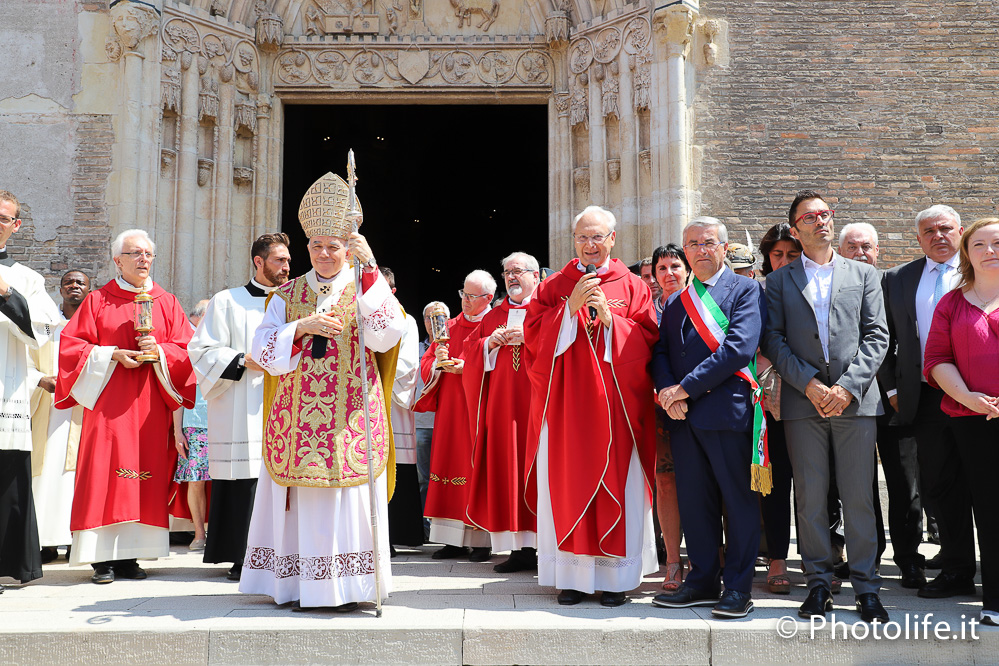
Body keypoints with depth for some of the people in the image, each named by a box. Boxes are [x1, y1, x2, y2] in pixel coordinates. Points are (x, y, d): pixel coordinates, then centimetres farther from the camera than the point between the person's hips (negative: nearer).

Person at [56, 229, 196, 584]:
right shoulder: (97, 301, 8)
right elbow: (72, 343, 3)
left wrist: (159, 352, -12)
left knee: (146, 476, -1)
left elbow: (186, 349, 8)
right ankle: (104, 558, -4)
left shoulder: (167, 302, 13)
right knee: (106, 473, -8)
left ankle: (130, 555, 5)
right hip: (108, 401, -2)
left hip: (150, 402, 2)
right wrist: (113, 354, -10)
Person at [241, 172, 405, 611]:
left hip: (349, 421, -2)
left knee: (348, 498, -2)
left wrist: (370, 270, -17)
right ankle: (301, 585, 14)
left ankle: (346, 587, 7)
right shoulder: (287, 295, 13)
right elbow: (261, 349, 2)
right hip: (296, 419, 2)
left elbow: (387, 336, -14)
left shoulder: (366, 290, 6)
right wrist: (304, 326, -14)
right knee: (301, 501, 3)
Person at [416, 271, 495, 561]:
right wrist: (437, 363, -6)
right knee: (451, 465, 3)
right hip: (450, 409, 5)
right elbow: (425, 364, 15)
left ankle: (482, 540, 1)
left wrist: (468, 368, -17)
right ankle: (454, 539, 8)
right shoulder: (450, 327, 16)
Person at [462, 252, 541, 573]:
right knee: (508, 470, 0)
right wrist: (490, 343, -2)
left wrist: (530, 336, -13)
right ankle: (521, 547, 4)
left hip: (537, 402, -4)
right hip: (502, 405, 4)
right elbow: (469, 351, 16)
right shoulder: (494, 315, 20)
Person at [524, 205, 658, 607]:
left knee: (616, 486, 0)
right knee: (567, 487, 0)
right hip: (565, 404, 1)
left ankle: (615, 577, 9)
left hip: (616, 406, 0)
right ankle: (572, 575, 8)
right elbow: (533, 336, 1)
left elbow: (646, 341, 0)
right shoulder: (554, 287, 11)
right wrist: (571, 308, -9)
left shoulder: (632, 287, 8)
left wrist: (609, 317, -12)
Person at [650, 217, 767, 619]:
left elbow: (740, 347, -14)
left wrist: (685, 388, -14)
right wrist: (668, 392, -9)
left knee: (739, 500, 2)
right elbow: (660, 353, 13)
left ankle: (738, 588, 12)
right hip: (686, 416, 6)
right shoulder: (675, 303, 19)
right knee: (694, 502, 10)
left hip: (727, 408, -5)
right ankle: (702, 581, 22)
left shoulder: (745, 289, -1)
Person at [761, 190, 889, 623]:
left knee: (859, 497, 1)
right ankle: (818, 584, 13)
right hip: (802, 401, 0)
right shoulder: (779, 281, 12)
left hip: (856, 400, 0)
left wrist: (847, 386, -9)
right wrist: (809, 384, -10)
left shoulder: (864, 275, 14)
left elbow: (877, 336, 5)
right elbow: (773, 340, 3)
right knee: (811, 498, 3)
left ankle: (866, 588, 10)